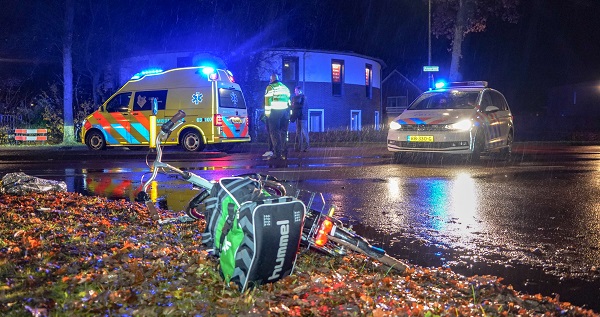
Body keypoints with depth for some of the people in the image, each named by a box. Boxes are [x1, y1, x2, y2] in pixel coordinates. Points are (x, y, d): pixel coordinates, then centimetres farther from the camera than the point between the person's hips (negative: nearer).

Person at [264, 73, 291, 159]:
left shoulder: (270, 87, 0)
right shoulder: (285, 87, 18)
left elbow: (268, 100, -8)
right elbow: (288, 100, 19)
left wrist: (267, 113, -8)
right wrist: (289, 114, 20)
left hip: (275, 112, -6)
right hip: (285, 112, 6)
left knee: (274, 133, -5)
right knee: (283, 133, 10)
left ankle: (277, 153, -11)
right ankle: (284, 153, 9)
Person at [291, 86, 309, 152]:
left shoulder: (303, 97, -2)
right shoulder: (294, 97, 16)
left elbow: (302, 105, -12)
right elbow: (292, 106, 14)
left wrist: (294, 105, -5)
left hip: (302, 116, -7)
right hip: (296, 116, 7)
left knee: (303, 131, -6)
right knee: (298, 132, 6)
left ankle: (305, 147, -4)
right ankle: (299, 147, 7)